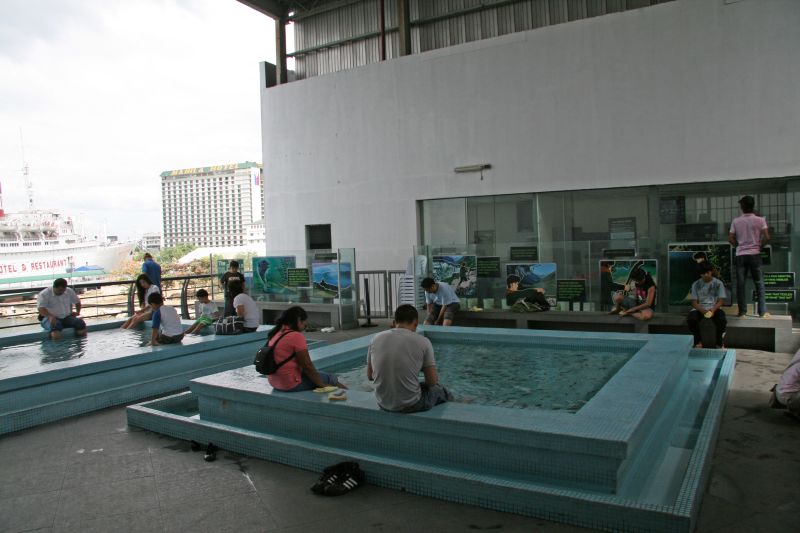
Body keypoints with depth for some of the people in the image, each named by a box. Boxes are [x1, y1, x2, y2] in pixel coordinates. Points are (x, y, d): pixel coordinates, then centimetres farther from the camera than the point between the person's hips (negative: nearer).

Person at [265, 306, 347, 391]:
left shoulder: (275, 334, 6)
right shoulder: (296, 336, -20)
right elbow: (307, 366, -17)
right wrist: (322, 384, -5)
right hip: (292, 384, -9)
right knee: (331, 377, 5)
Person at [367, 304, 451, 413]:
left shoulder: (376, 339, -3)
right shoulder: (422, 342, -13)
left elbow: (370, 376, 6)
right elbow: (432, 381, -8)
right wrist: (435, 376, 15)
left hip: (383, 404, 5)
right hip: (411, 406, -4)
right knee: (440, 390, 27)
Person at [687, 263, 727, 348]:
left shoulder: (718, 283, 2)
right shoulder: (696, 284, 3)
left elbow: (721, 300, -2)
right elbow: (694, 302, 0)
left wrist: (713, 309, -23)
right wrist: (703, 311, -20)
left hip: (714, 308, -1)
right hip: (700, 308, 1)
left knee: (722, 319, -34)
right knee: (691, 319, -32)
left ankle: (719, 344, -12)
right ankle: (698, 342, -8)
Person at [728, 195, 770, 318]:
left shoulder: (736, 221, 0)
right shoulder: (760, 220, -4)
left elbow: (730, 239, -1)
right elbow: (767, 238, -9)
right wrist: (759, 245, 9)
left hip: (740, 255, 1)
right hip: (755, 254, -1)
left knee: (741, 284, 5)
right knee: (759, 284, 6)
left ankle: (742, 312, 6)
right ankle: (763, 312, 6)